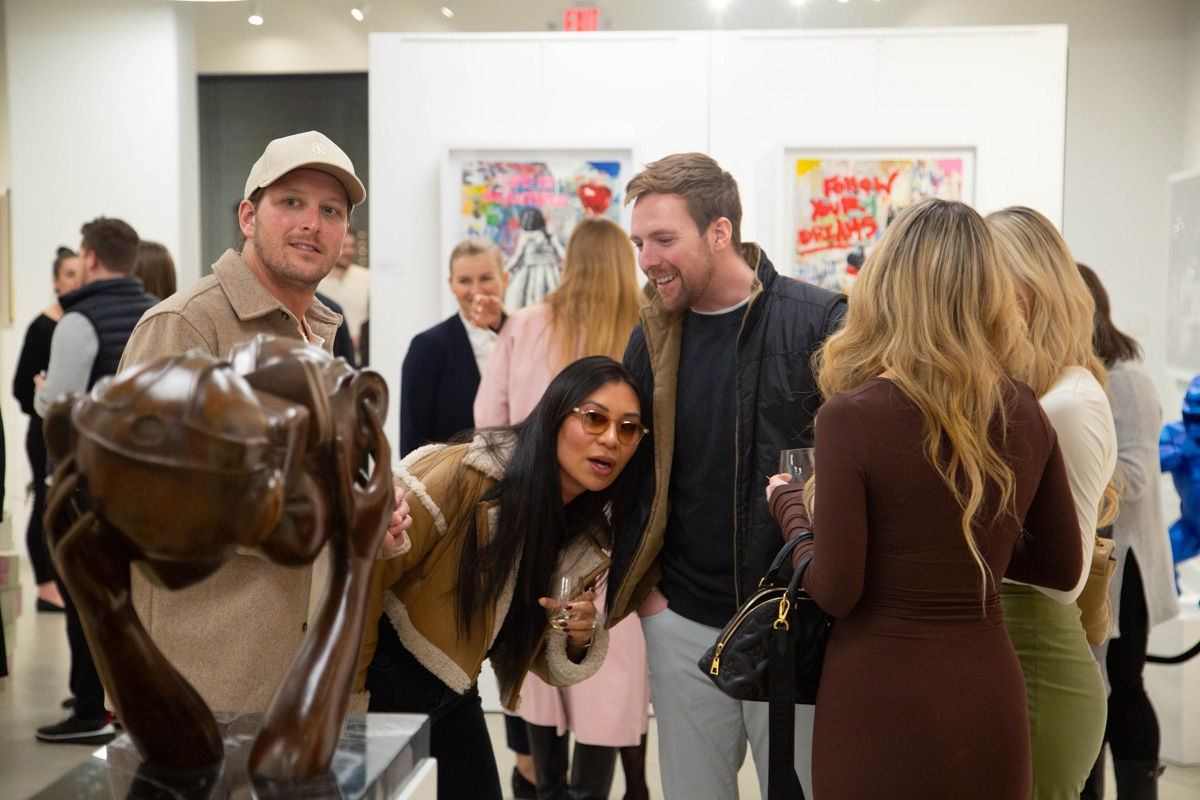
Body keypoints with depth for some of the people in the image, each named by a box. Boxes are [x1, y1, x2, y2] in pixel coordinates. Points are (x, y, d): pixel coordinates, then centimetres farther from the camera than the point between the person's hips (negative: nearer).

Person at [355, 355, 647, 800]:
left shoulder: (587, 546, -2)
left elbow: (544, 662, 8)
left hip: (453, 698, 6)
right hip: (380, 679, -6)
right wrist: (349, 697, -17)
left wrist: (579, 639, -15)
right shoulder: (466, 477, -24)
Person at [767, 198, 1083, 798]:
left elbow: (835, 593, -15)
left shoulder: (853, 415, -17)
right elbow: (1061, 568, 8)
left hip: (879, 708, -4)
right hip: (990, 703, 5)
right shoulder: (1025, 415, -2)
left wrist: (788, 505, 2)